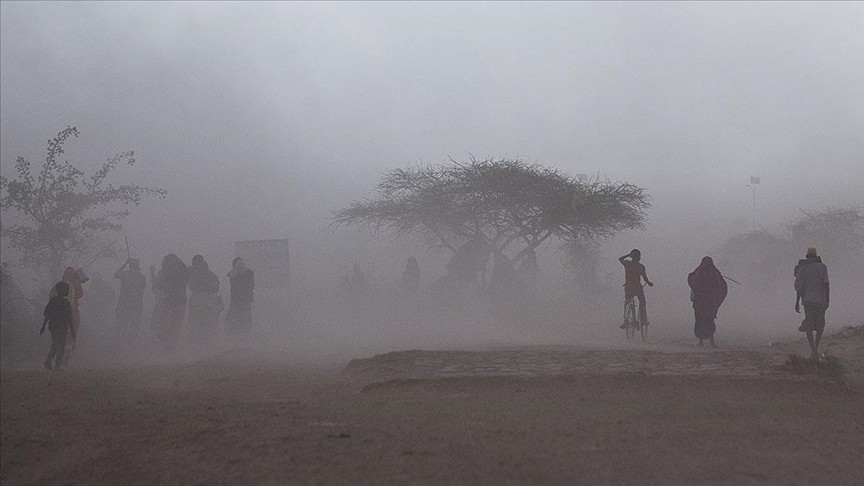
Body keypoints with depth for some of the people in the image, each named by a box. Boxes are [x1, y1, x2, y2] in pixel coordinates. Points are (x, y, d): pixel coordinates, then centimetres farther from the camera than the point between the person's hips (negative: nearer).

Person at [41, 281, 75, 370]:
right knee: (61, 346, 6)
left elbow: (46, 315, 6)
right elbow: (68, 318, -13)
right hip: (61, 328, -5)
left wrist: (43, 326, 16)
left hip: (52, 326, 5)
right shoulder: (65, 303, -13)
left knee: (54, 345, 19)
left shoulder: (52, 300, 3)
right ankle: (57, 365, 6)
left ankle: (48, 362, 10)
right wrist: (72, 330, -7)